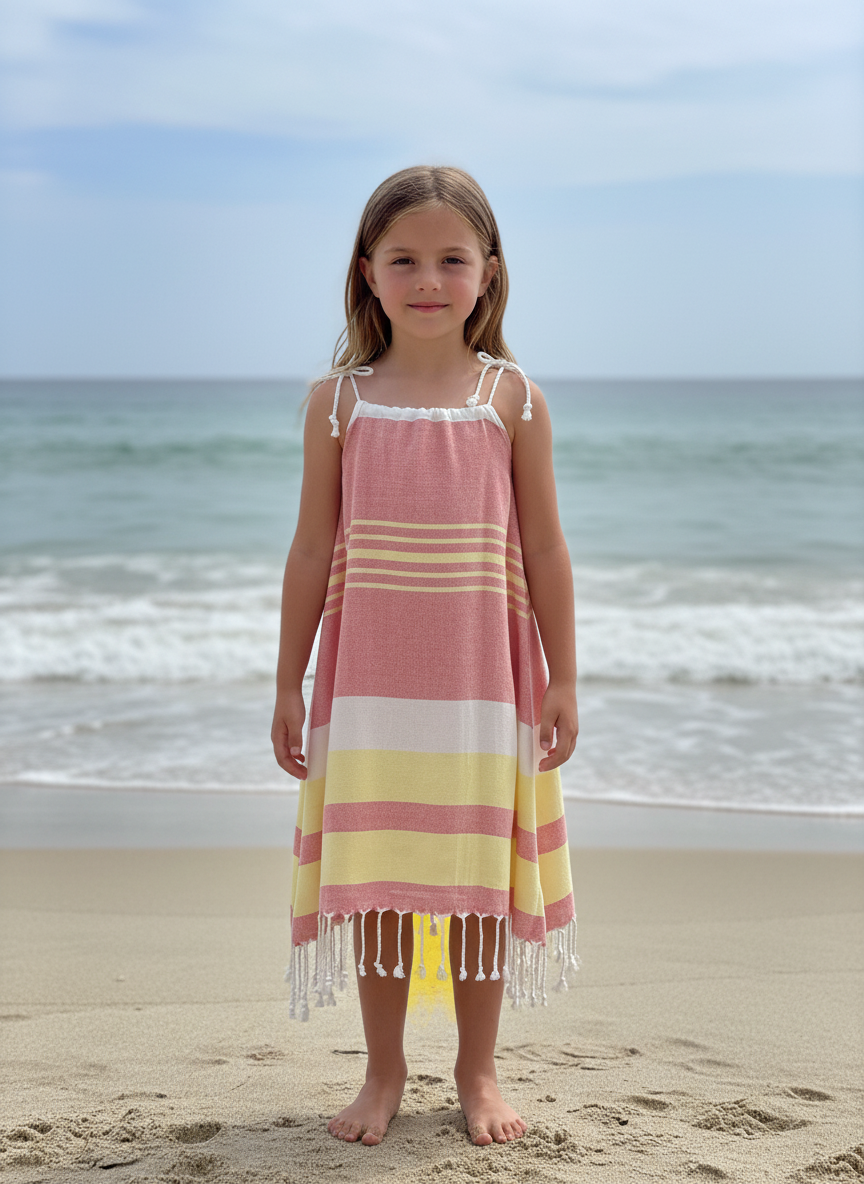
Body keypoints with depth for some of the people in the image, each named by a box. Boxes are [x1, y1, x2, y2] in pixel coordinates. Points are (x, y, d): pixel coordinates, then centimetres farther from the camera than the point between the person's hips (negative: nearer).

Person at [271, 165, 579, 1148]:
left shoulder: (513, 399, 1)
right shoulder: (338, 400, 2)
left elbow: (544, 551, 2)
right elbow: (312, 551, 4)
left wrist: (562, 679, 2)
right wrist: (288, 683, 4)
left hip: (483, 671, 0)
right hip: (368, 672, 1)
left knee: (480, 871, 7)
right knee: (375, 873, 5)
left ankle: (477, 1071, 23)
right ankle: (384, 1072, 22)